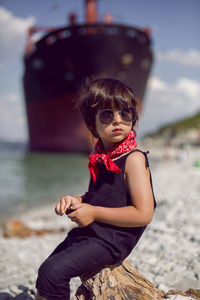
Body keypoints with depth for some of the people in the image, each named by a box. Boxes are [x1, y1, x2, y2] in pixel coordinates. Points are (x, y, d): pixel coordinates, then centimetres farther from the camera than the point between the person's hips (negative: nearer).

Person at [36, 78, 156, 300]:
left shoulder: (133, 159, -18)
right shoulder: (99, 156, 6)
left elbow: (144, 214, -23)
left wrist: (94, 213, -19)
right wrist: (76, 201, 0)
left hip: (112, 240, -9)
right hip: (90, 231, 9)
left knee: (52, 271, -18)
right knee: (47, 267, 19)